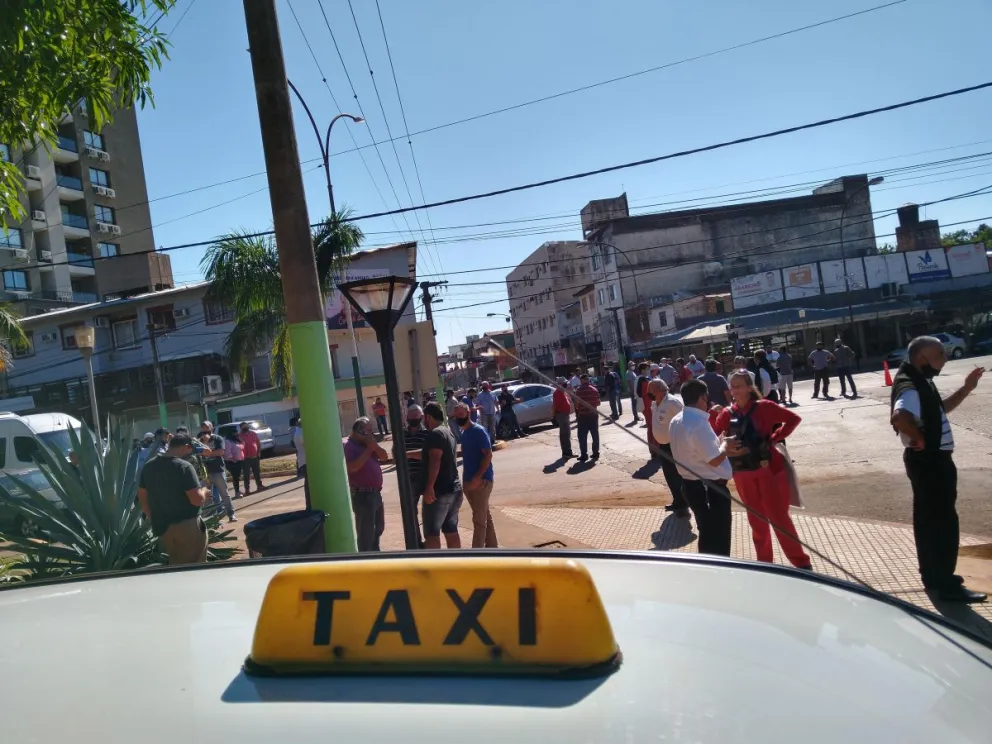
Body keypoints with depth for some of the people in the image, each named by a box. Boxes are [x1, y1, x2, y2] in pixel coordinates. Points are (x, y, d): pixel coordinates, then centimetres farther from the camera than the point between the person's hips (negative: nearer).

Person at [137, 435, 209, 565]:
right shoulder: (183, 466, -18)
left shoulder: (148, 466, 4)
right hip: (187, 527, -7)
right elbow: (197, 500, -22)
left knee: (175, 566, 21)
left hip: (161, 526, 7)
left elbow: (142, 497, 14)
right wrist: (204, 490, -1)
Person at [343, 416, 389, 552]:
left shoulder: (369, 443, 13)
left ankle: (375, 554, 38)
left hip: (375, 492, 9)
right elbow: (352, 467, -26)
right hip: (362, 495, -9)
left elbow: (384, 456, 5)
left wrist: (373, 445, -12)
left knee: (378, 528, 22)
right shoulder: (349, 446, -13)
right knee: (366, 532, -6)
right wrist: (368, 449, -20)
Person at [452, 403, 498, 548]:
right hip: (468, 480, 9)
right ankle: (492, 547, 26)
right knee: (485, 516, 16)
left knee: (479, 519, -4)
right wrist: (466, 480, 14)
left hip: (481, 480, -9)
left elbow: (488, 454, -19)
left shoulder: (478, 431, -13)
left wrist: (478, 477, -24)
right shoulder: (464, 433, 13)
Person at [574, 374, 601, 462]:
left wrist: (577, 415, 1)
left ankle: (584, 455, -1)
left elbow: (576, 404, -13)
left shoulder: (579, 390, -10)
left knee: (582, 436, 1)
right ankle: (596, 453, 16)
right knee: (595, 435, 13)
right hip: (593, 415, 5)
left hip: (583, 416, -5)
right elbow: (598, 403, 9)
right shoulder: (594, 389, 8)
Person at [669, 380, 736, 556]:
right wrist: (725, 446, -4)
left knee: (707, 533, 22)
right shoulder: (699, 423, -23)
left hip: (691, 485, 9)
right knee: (718, 538, 4)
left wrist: (718, 444, 12)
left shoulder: (676, 421, 6)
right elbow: (715, 459, -22)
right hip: (711, 488, -9)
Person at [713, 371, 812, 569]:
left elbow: (793, 419, -6)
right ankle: (764, 561, 26)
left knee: (778, 516, -1)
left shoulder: (764, 407, -7)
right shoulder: (727, 414, 2)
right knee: (756, 519, 13)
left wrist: (774, 438, -11)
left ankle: (801, 562, 12)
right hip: (743, 473, 4)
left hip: (769, 468, -4)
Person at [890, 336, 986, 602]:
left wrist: (965, 389, 15)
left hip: (930, 460, 10)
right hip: (930, 461, -10)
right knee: (944, 521, -2)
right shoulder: (911, 386, -23)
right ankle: (946, 585, 6)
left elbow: (939, 409, 24)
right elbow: (899, 417, -42)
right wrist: (920, 439, -27)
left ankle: (934, 575, 30)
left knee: (929, 519, 17)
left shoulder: (920, 382, 10)